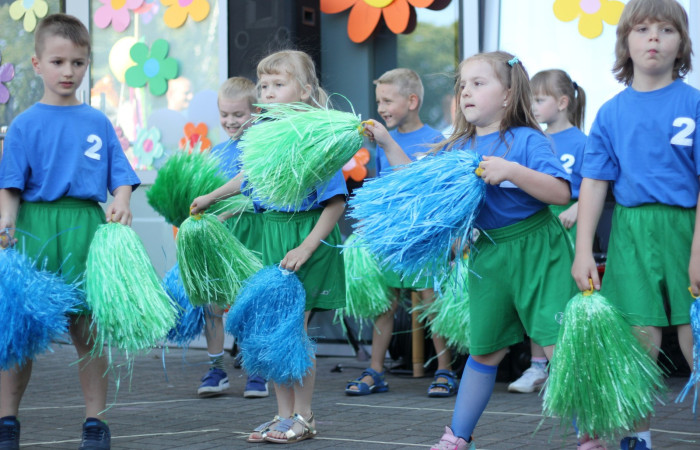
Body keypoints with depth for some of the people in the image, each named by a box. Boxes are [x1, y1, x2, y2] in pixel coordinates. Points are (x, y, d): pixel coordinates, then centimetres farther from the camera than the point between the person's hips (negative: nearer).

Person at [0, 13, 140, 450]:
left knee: (88, 328, 5)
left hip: (86, 227, 1)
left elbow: (121, 176, 7)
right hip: (35, 226, -1)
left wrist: (122, 202, -13)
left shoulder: (98, 122, 10)